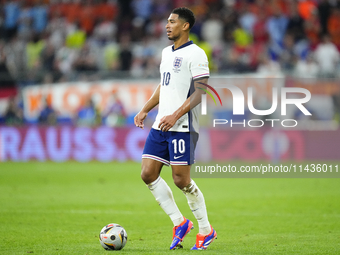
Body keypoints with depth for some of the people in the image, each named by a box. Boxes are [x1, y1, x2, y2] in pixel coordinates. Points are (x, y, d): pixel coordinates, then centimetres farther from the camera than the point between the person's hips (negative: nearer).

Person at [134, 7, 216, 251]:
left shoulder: (195, 54, -9)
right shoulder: (167, 52, 18)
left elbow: (200, 91, -15)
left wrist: (176, 115, -23)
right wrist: (145, 110, 19)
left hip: (182, 126, -8)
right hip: (160, 125, 8)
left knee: (181, 180, -7)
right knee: (148, 174, 0)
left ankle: (206, 230, 10)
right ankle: (179, 222, 11)